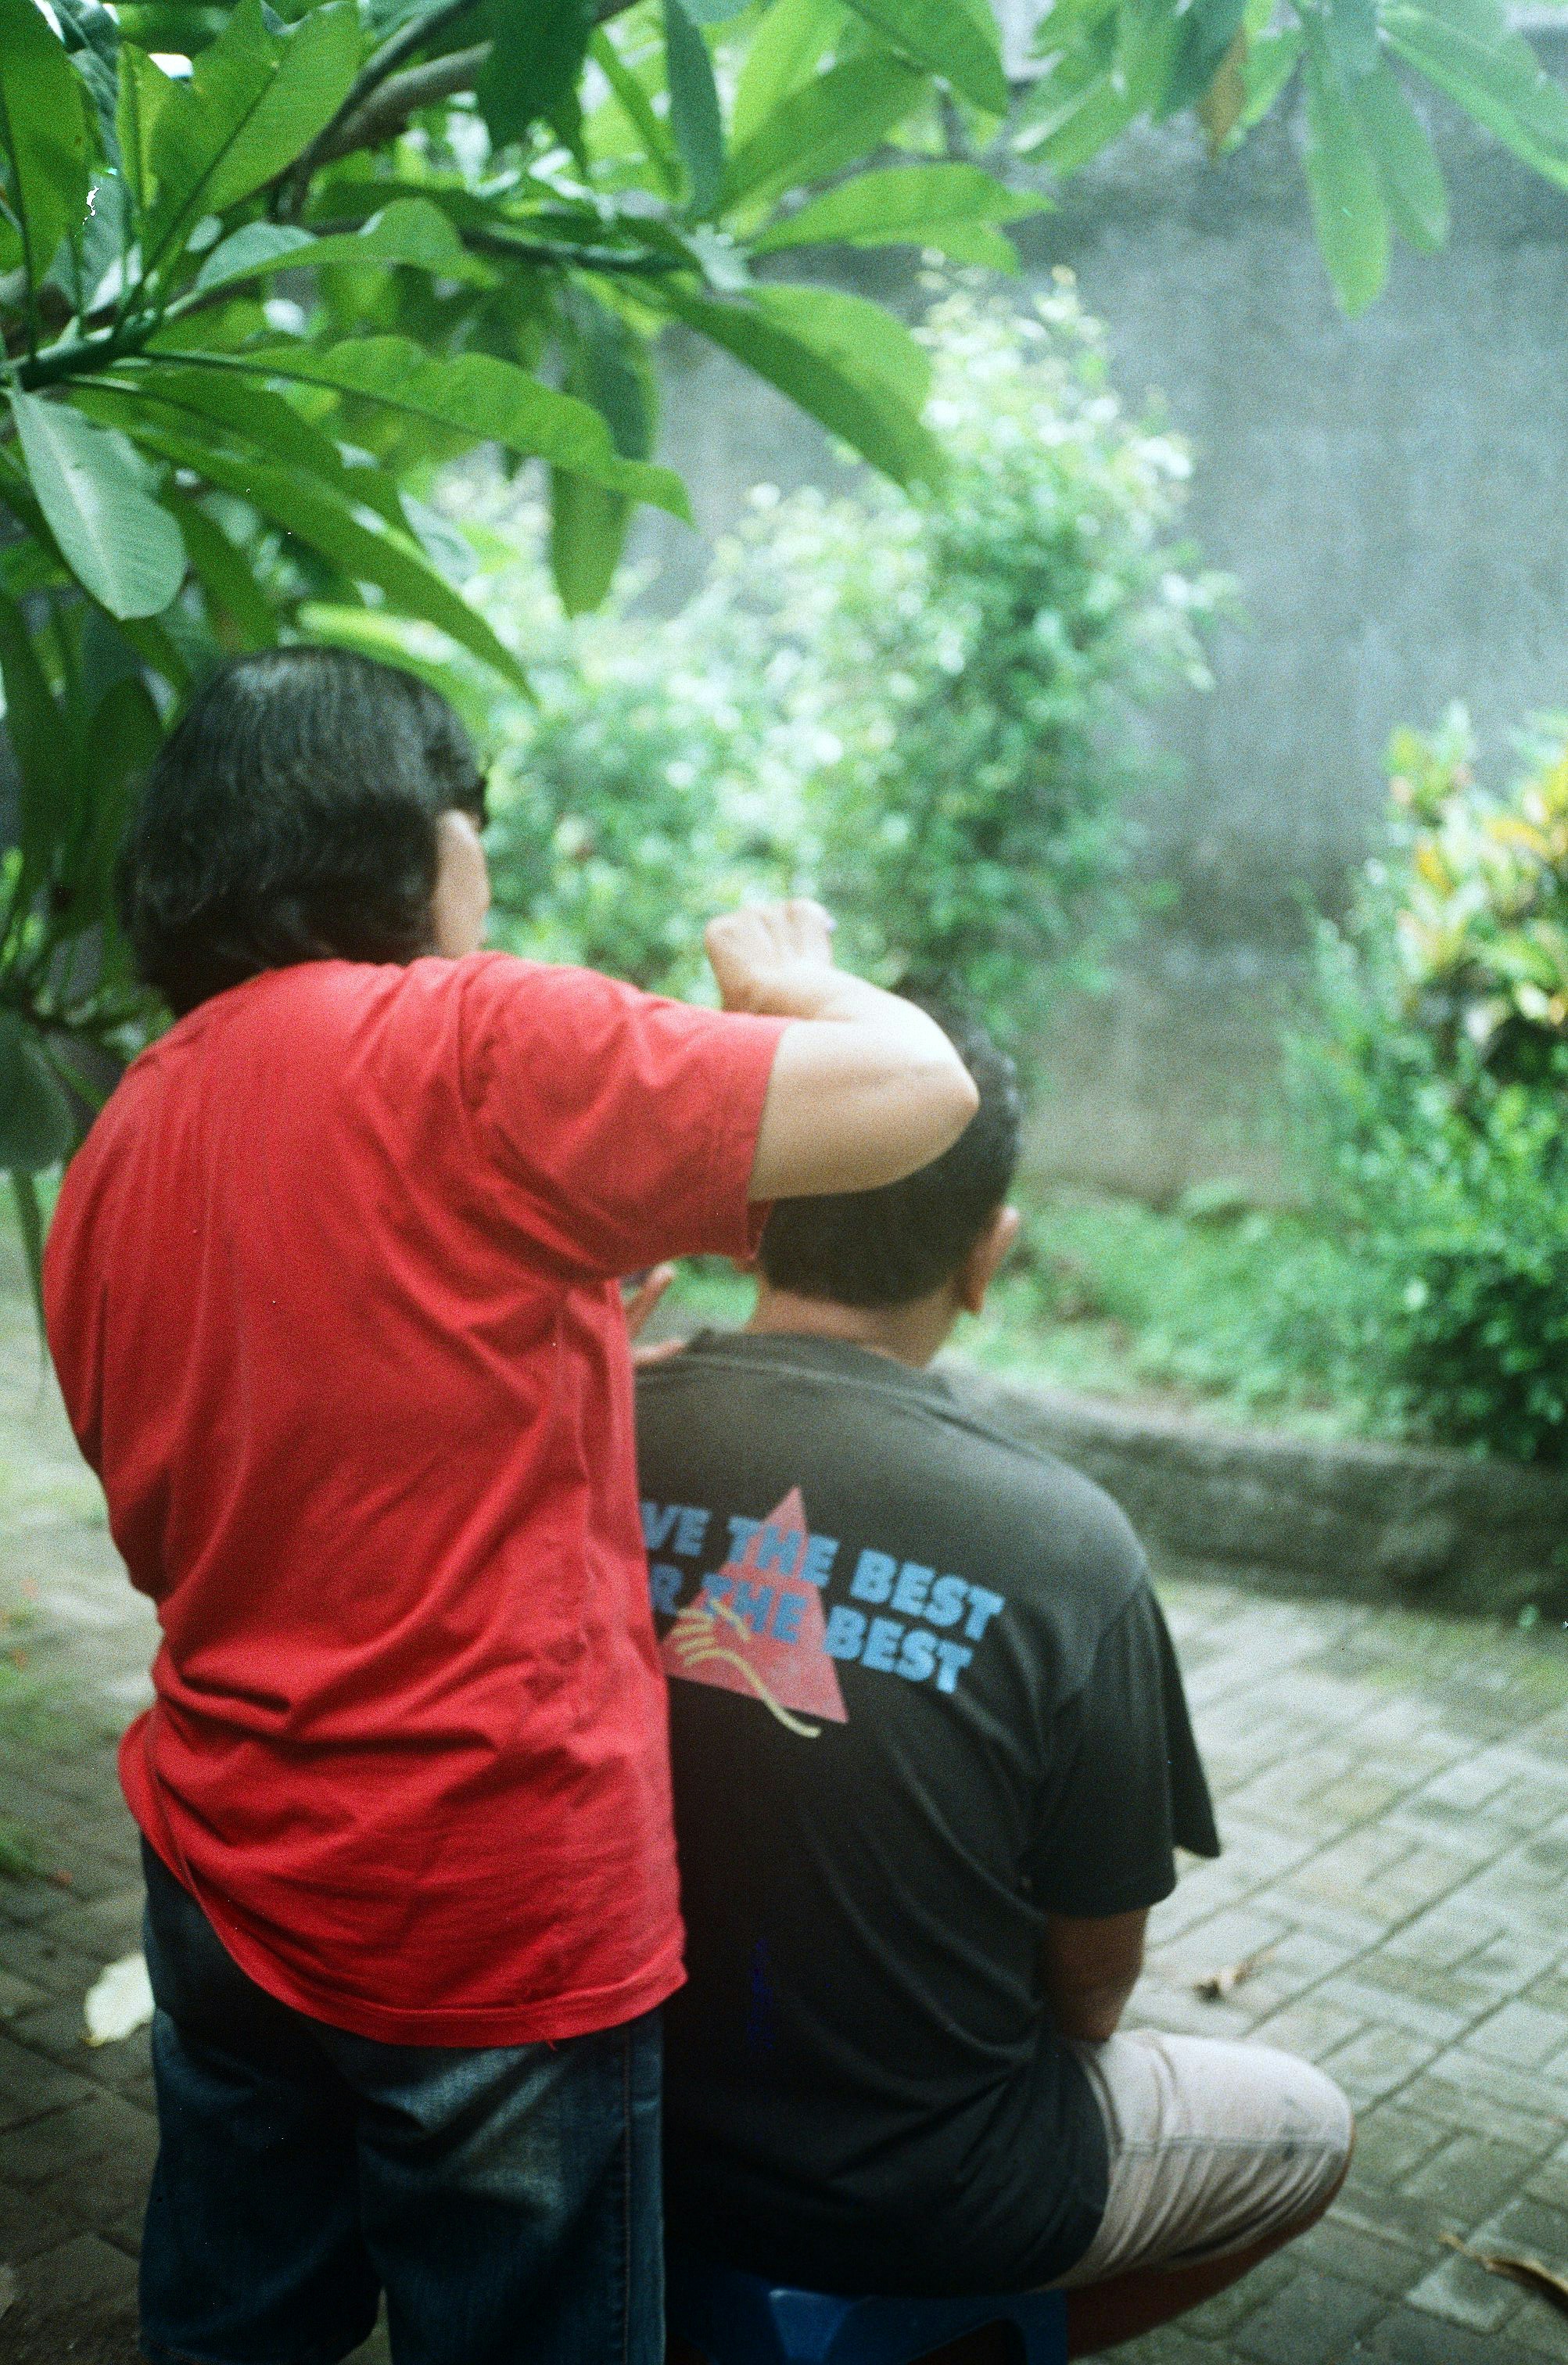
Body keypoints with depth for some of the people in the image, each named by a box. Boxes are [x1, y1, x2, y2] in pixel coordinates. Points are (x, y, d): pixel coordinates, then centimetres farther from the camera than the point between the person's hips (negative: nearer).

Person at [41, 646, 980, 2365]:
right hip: (494, 1917, -7)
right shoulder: (464, 1040, -17)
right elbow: (915, 1090, -21)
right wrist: (790, 981, 2)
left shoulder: (109, 1152, 6)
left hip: (221, 1883, 7)